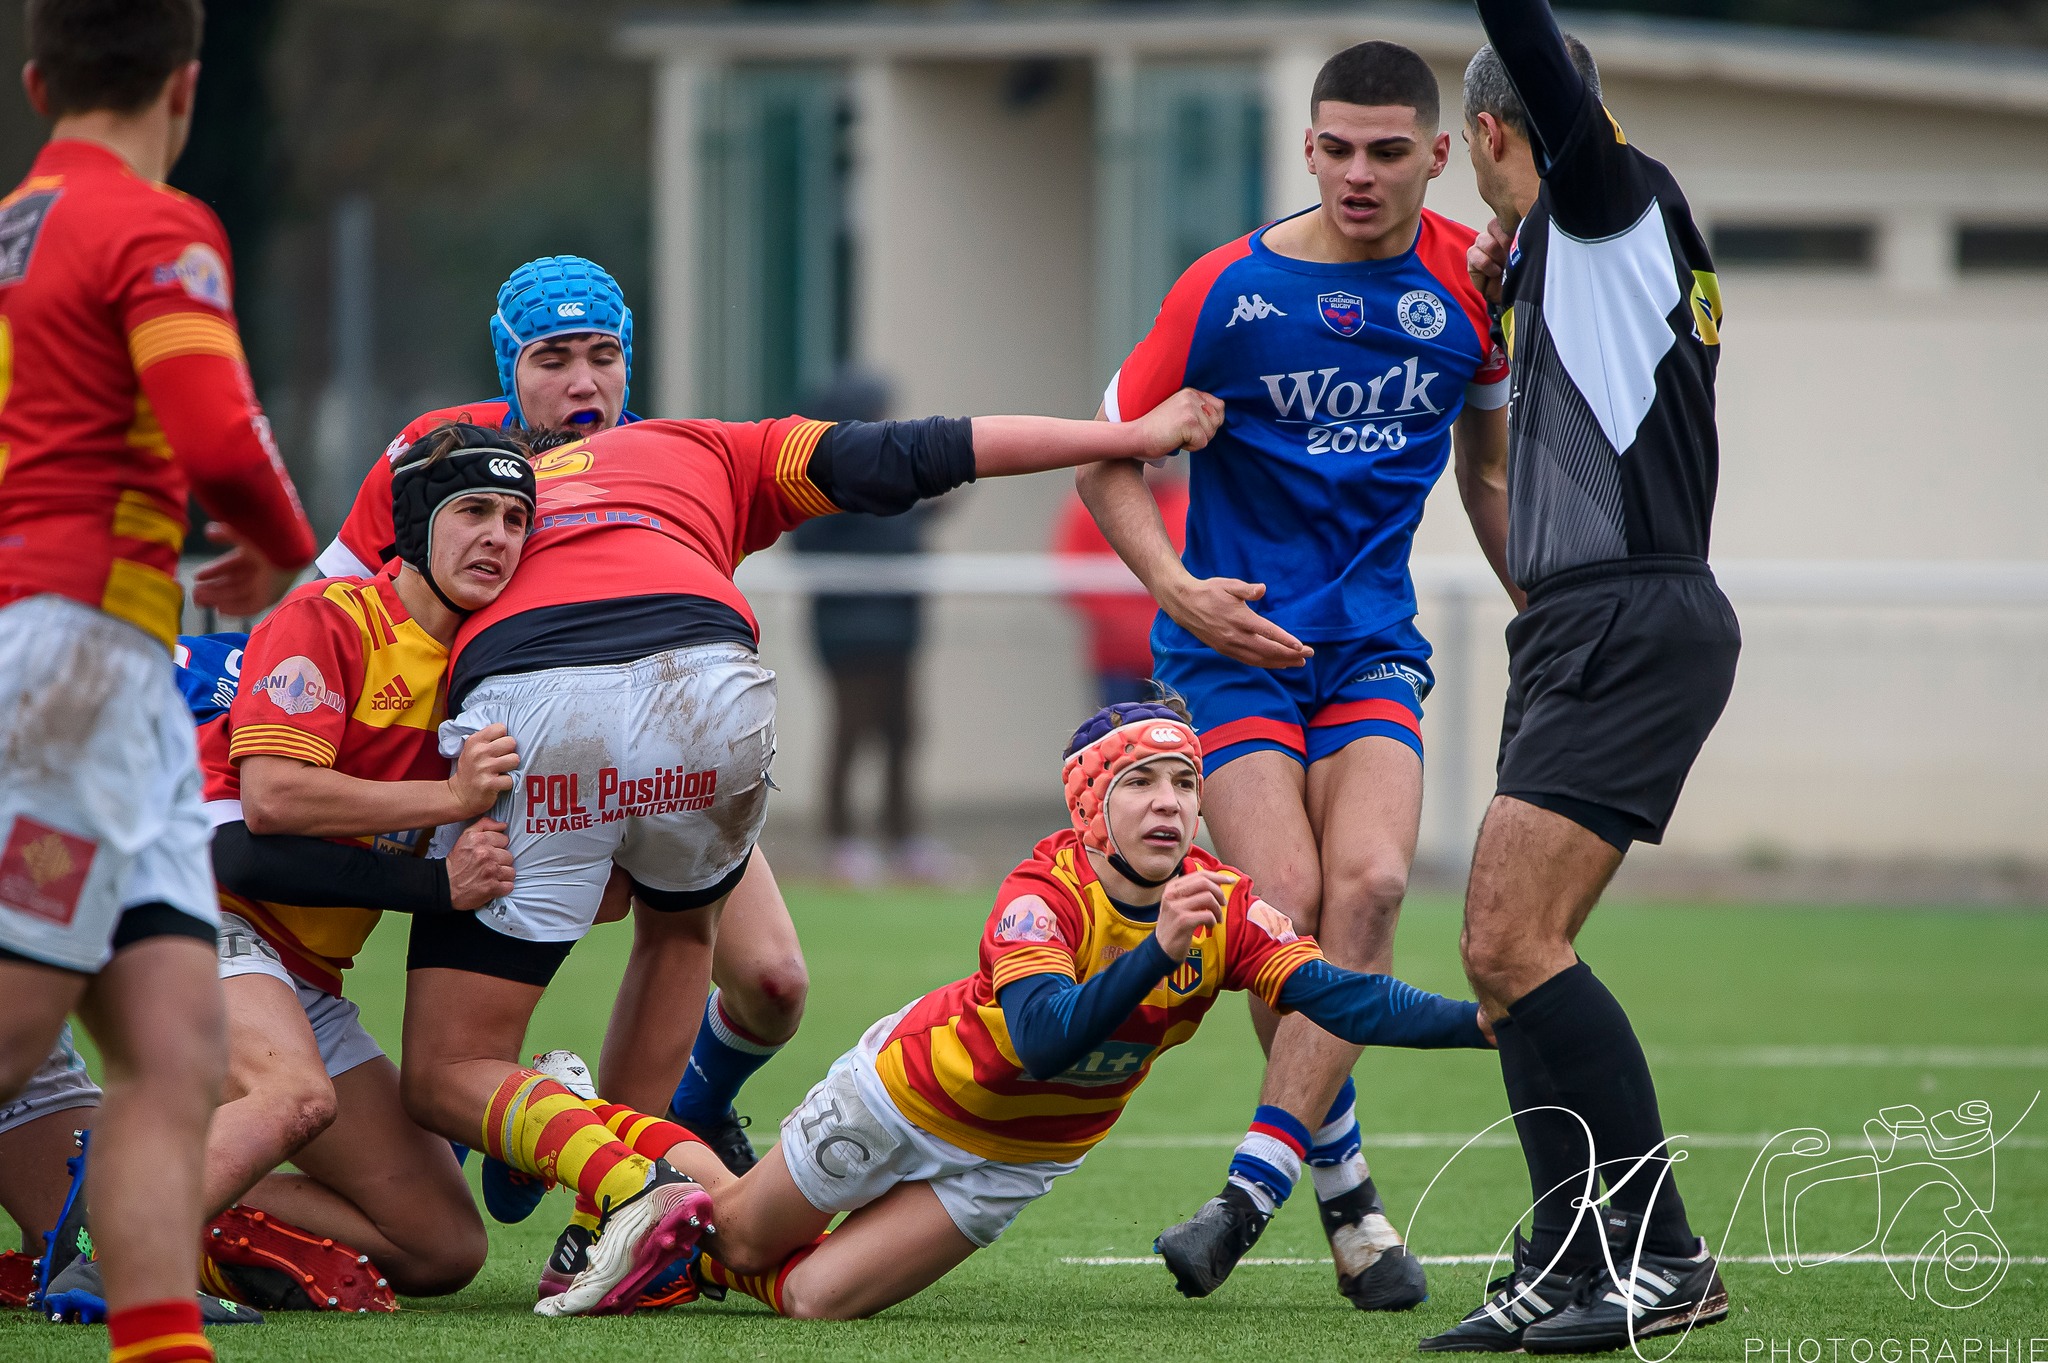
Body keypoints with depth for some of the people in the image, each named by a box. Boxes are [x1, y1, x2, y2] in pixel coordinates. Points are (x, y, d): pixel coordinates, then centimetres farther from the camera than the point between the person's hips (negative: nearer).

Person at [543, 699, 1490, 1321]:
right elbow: (1044, 1039, -48)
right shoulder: (1042, 896, -34)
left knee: (814, 1298, 1)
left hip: (1015, 1159, 3)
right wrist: (1157, 953, -60)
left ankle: (691, 1264, 35)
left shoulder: (1227, 908, -21)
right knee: (744, 1236, 13)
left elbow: (1343, 1000, -29)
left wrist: (1482, 1023, -43)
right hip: (908, 1092, -3)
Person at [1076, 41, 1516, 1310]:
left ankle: (1255, 1185, -22)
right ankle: (1347, 1192, -2)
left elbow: (1488, 463, 20)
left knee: (1370, 880, -22)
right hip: (1234, 643, -2)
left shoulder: (1473, 287, 2)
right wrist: (1176, 586, -14)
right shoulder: (1232, 288, -6)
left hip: (1373, 644, 2)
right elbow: (1112, 454, 2)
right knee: (1287, 898, -19)